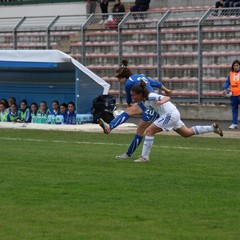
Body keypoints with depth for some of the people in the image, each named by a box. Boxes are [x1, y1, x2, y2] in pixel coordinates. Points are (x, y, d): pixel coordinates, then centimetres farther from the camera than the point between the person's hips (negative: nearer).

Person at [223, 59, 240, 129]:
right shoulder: (231, 74, 10)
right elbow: (227, 82, 8)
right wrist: (225, 89, -7)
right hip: (233, 94, 4)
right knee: (234, 109, 9)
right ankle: (234, 123, 15)